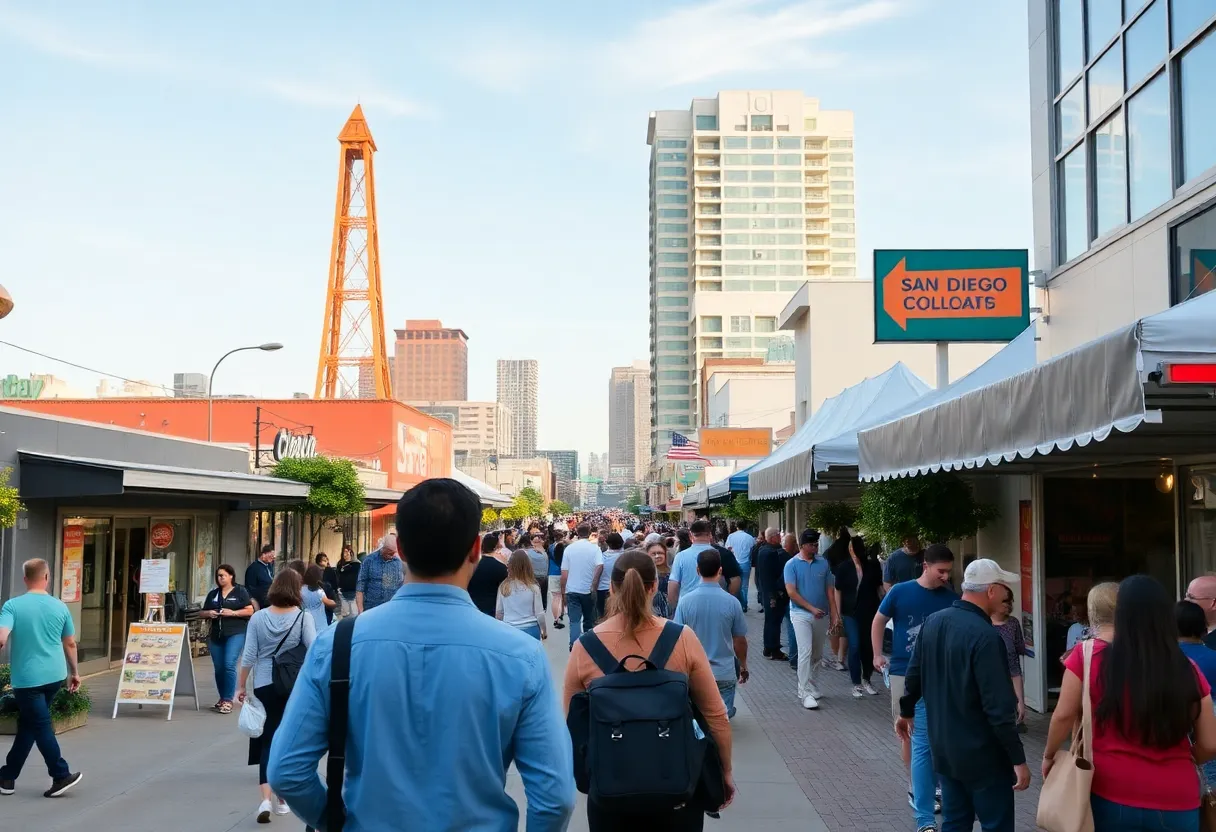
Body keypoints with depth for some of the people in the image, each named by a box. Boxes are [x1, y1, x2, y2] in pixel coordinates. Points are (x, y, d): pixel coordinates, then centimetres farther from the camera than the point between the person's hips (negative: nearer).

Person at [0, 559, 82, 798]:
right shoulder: (60, 606, 2)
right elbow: (70, 644, 8)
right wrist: (74, 672, 18)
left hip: (27, 677, -4)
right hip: (55, 676, 5)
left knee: (40, 727, 2)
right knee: (27, 725, 16)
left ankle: (61, 775, -1)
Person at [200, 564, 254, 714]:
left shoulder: (240, 591, 1)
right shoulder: (213, 594, 15)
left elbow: (250, 611, -4)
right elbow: (202, 613, 18)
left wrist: (233, 613, -16)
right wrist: (208, 613, -4)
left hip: (236, 633, -5)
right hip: (216, 635, 6)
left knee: (229, 665, -16)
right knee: (218, 668, 9)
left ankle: (228, 700, -10)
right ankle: (222, 699, 24)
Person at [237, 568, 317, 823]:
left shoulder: (258, 617, -1)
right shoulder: (304, 617, -6)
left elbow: (249, 656, -1)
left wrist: (241, 686, 8)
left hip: (265, 686, 1)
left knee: (268, 740, 4)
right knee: (289, 741, 13)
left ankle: (266, 798, -11)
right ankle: (282, 797, 23)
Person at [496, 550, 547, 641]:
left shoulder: (503, 587, -4)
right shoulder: (533, 588, -8)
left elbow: (498, 613, 5)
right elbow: (539, 613, -3)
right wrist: (544, 630, 14)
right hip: (531, 630, -1)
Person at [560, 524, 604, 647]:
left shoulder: (569, 548, 0)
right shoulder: (594, 548, -4)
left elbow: (564, 573, -1)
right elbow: (600, 566, -20)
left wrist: (563, 592, 7)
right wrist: (593, 586, -16)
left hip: (572, 590, 0)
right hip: (588, 590, 0)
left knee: (574, 621, -1)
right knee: (589, 620, 16)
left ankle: (574, 646, -15)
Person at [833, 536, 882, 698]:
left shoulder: (873, 566, 0)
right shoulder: (843, 567, -3)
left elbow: (880, 587, 7)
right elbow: (838, 591, 0)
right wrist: (837, 614, -2)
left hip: (870, 612, 2)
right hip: (851, 613, -2)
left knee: (869, 647, 9)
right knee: (854, 648, -4)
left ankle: (866, 680, 27)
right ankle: (856, 684, 5)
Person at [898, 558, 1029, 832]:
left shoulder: (932, 621, 1)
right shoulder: (985, 636, -23)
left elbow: (914, 675, 14)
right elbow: (998, 707, -24)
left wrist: (906, 712, 29)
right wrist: (1018, 759, -17)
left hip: (943, 747, 8)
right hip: (982, 754, -7)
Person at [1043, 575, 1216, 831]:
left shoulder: (1090, 656, -10)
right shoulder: (1188, 670, -5)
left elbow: (1064, 716, -5)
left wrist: (1049, 755, 13)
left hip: (1109, 793, -1)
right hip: (1175, 802, 1)